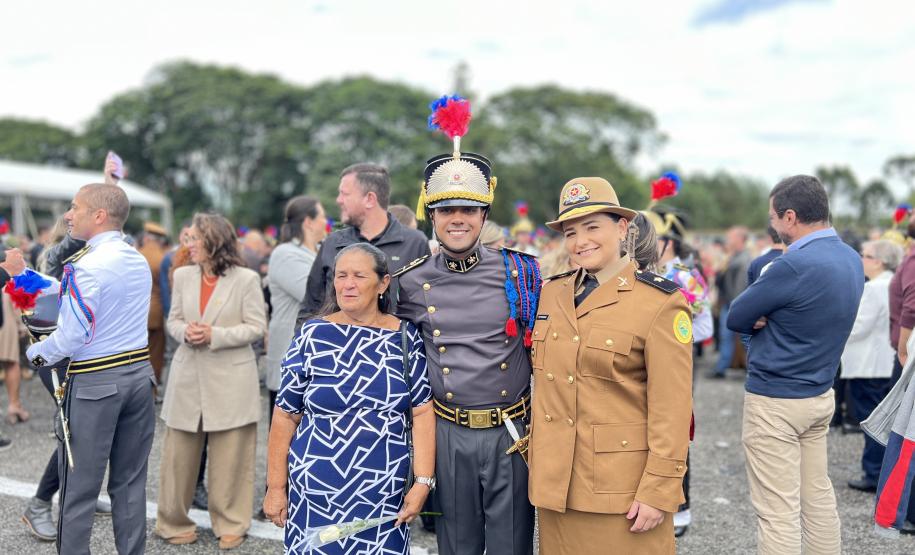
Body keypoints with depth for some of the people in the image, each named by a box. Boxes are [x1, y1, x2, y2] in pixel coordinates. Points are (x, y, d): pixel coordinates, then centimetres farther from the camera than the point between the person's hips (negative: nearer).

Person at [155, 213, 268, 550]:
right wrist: (185, 332, -12)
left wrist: (215, 335, -18)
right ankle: (173, 522, 26)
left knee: (229, 458, 6)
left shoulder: (246, 279, -7)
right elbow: (173, 321, 11)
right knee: (178, 454, 10)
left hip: (230, 379, -4)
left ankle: (230, 526, 21)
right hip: (188, 375, 4)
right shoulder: (182, 275, 6)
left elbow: (257, 327, -7)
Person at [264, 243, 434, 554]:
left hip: (385, 496, 1)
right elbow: (286, 416, 1)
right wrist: (276, 487, 1)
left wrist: (423, 482, -8)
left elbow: (422, 412, -2)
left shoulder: (406, 338, -1)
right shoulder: (312, 336, -2)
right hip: (315, 492, 0)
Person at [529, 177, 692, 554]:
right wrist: (534, 447, 14)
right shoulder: (552, 292, 7)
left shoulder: (660, 303, -10)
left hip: (623, 486, -5)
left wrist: (659, 491, -14)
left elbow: (671, 408, -12)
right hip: (555, 481, 5)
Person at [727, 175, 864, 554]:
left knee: (777, 512, -1)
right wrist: (771, 319, -4)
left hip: (774, 401, -9)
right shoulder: (851, 259, 4)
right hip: (821, 395, 9)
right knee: (817, 493, 19)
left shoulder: (795, 264, -24)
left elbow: (735, 318, -15)